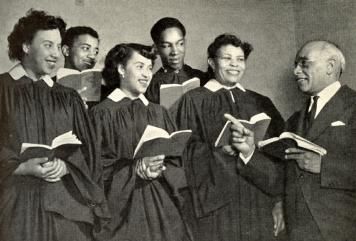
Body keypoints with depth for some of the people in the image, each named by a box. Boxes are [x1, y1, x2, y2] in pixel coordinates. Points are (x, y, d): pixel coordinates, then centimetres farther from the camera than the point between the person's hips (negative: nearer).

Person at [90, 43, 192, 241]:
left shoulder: (159, 113, 11)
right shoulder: (103, 113, -3)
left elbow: (176, 159, 7)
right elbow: (97, 163, -9)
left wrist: (160, 170, -12)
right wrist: (136, 168, -17)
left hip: (161, 203, 4)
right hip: (121, 204, -4)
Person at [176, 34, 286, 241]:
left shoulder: (262, 104, 12)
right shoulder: (194, 101, 2)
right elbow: (187, 151, -6)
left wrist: (279, 203, 2)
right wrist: (221, 148, -21)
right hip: (215, 208, -3)